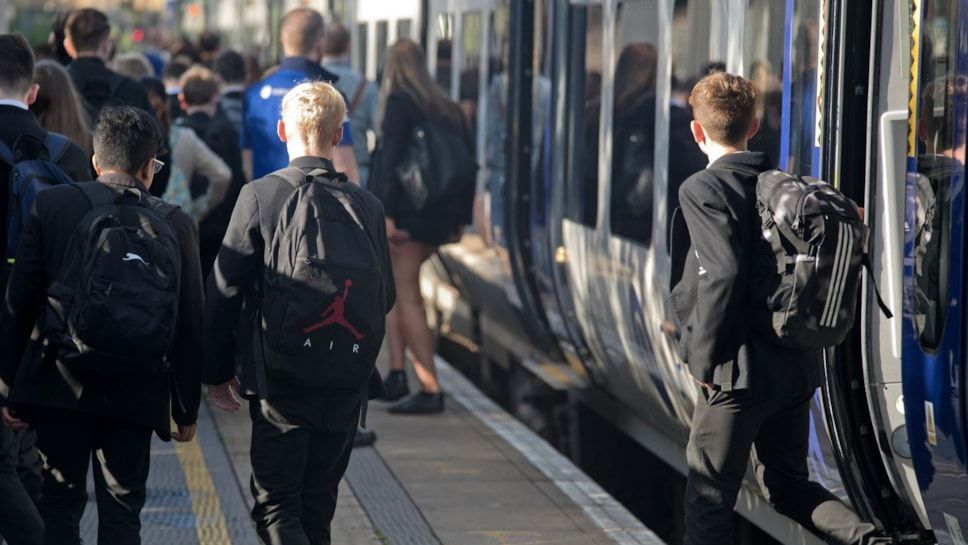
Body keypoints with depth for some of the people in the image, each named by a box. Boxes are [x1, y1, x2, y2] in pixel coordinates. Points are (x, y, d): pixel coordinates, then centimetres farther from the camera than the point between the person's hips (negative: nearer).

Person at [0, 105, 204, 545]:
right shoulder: (176, 225, -2)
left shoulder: (51, 205, -3)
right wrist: (186, 409, 11)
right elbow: (188, 327, 1)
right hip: (136, 394, 0)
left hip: (58, 387, 0)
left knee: (60, 506, 11)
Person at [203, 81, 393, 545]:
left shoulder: (260, 195, -9)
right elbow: (386, 298, 8)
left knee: (275, 506, -1)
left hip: (280, 384, -4)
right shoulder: (367, 206, 1)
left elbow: (225, 291, -7)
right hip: (345, 388, 4)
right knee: (317, 505, 16)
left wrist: (217, 371, 4)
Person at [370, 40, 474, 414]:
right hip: (440, 216, 8)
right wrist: (460, 219, 17)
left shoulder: (399, 103, -6)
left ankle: (431, 390, -7)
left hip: (408, 212, -8)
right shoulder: (448, 109, 14)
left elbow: (392, 158, -16)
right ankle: (397, 374, 13)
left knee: (407, 298, -4)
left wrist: (386, 213, -19)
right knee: (392, 284, 20)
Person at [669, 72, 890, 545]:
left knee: (709, 496, 3)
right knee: (786, 484, 21)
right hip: (800, 364, 7)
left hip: (743, 368, -7)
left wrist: (704, 360, -14)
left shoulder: (703, 190, -11)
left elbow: (721, 275, -22)